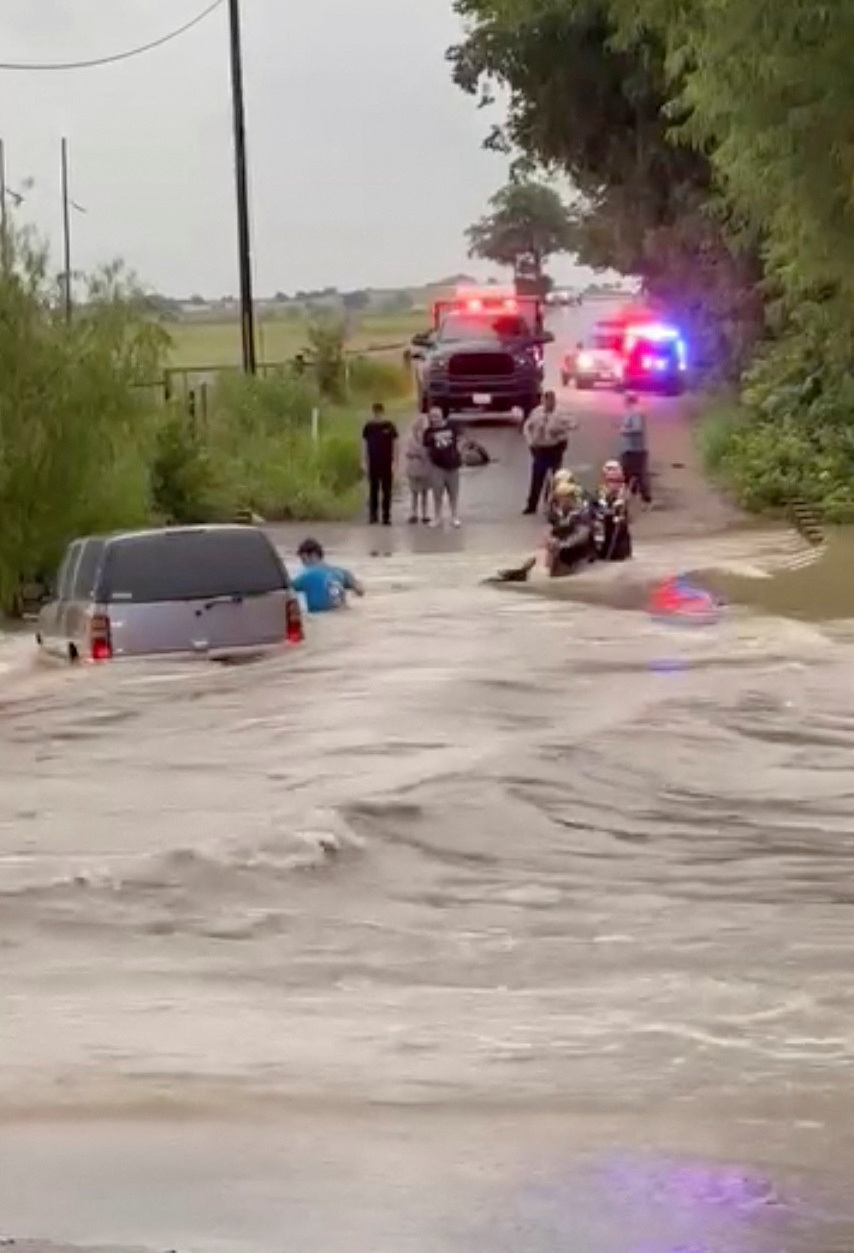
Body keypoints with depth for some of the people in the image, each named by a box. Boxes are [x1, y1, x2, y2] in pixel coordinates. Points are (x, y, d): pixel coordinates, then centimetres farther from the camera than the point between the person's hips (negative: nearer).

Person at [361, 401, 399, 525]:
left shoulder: (390, 427, -2)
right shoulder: (368, 427, 3)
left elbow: (395, 445, 0)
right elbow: (365, 446, 7)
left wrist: (394, 462, -7)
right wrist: (366, 463, 3)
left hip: (387, 464, -2)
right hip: (373, 464, 2)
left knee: (387, 492, 1)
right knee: (373, 491, 5)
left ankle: (386, 517, 4)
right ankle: (373, 516, 10)